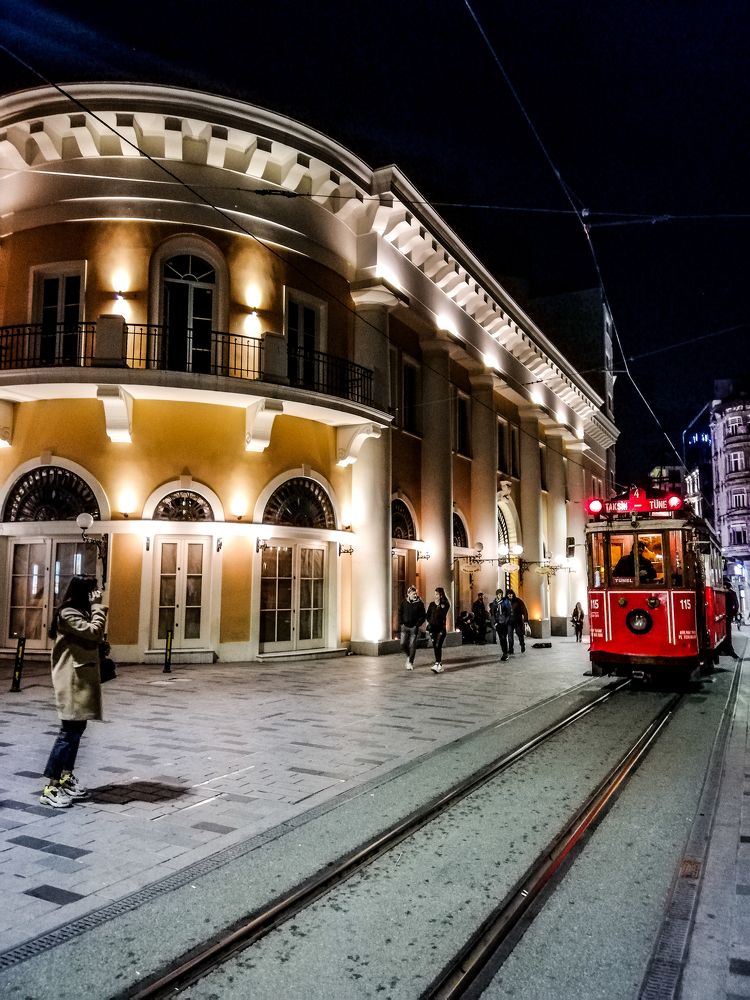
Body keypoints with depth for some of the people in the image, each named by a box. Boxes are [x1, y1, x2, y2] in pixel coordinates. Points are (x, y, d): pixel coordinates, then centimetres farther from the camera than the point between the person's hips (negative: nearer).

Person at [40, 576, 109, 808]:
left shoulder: (79, 612, 17)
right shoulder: (68, 613, -15)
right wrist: (98, 608, -15)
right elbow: (94, 633, -22)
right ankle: (50, 788, -7)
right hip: (73, 680, -10)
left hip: (82, 678, 10)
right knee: (69, 731, -11)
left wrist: (96, 610, 7)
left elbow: (96, 637, 15)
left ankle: (66, 777, 24)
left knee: (77, 728, 14)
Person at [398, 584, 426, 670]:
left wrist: (417, 625, -10)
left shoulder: (420, 604, -3)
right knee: (403, 644, -4)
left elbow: (423, 616, -2)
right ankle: (408, 656, 25)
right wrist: (401, 624, -1)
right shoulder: (403, 603, 3)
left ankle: (410, 662, 12)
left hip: (414, 628, -2)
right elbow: (400, 614, 10)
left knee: (412, 646, 0)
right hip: (405, 627, 2)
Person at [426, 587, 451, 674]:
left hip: (441, 628, -4)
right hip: (432, 627, 4)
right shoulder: (432, 604, 9)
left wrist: (438, 606, -15)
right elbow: (428, 615, 12)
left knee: (438, 646, -15)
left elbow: (443, 615, -14)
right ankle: (439, 665, 15)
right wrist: (428, 622, -1)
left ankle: (437, 664, -19)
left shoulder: (445, 604, -2)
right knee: (435, 646, 6)